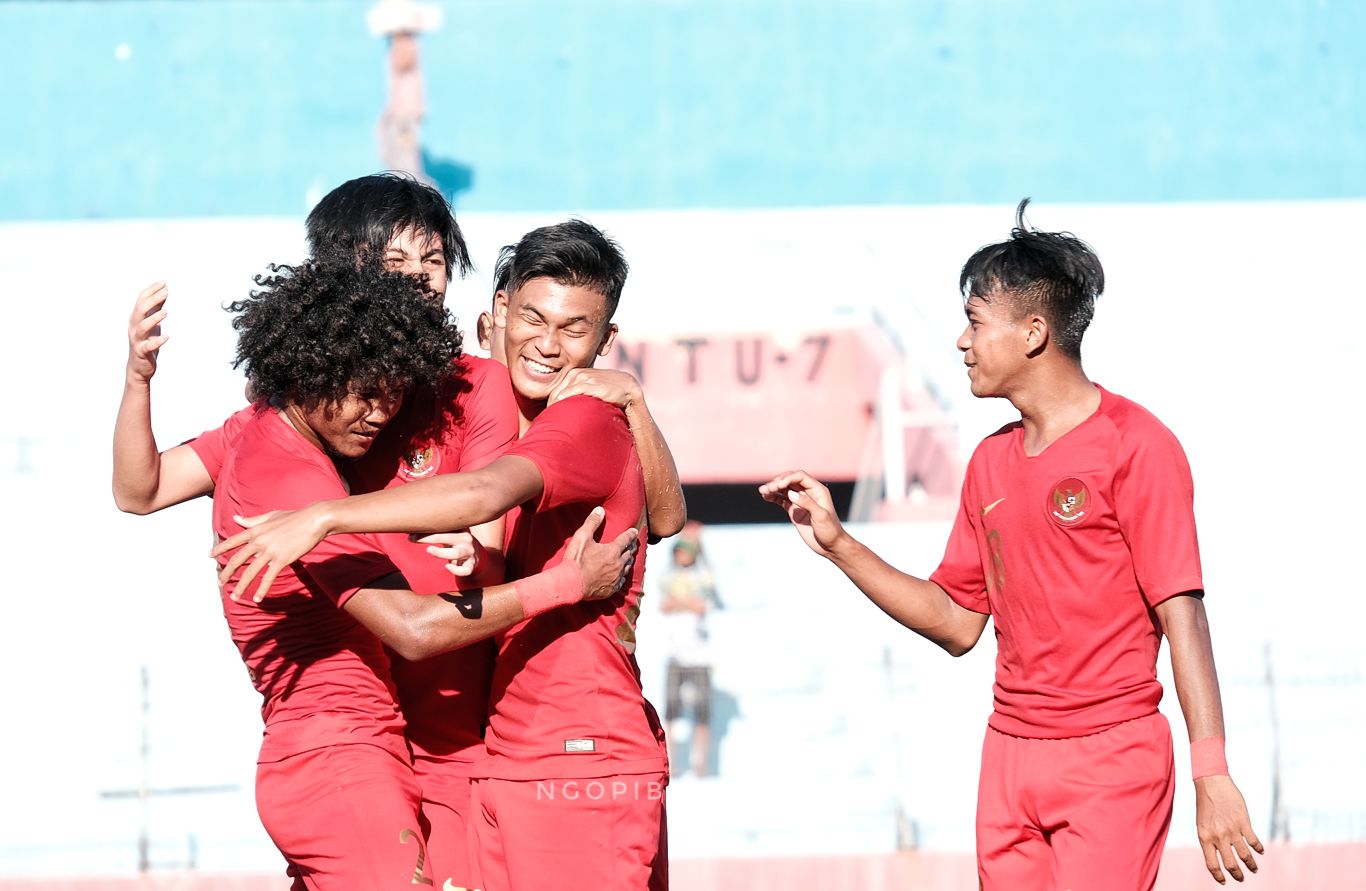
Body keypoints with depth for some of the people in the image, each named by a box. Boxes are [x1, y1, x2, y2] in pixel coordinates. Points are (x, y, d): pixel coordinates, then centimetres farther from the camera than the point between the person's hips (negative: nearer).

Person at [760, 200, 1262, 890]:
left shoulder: (1135, 445, -7)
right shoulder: (991, 461, 14)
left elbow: (1182, 614, -12)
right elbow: (957, 624, 18)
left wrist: (1213, 778, -19)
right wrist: (836, 543, 11)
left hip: (1111, 758, -6)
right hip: (1009, 756, 7)